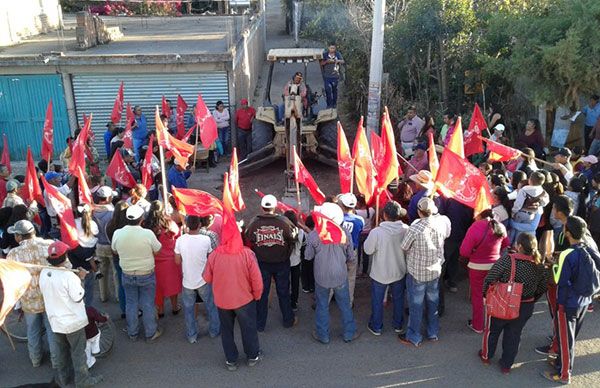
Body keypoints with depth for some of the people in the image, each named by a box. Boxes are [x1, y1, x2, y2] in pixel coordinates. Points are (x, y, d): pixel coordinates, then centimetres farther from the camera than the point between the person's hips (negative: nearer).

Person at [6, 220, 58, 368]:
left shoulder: (13, 254, -18)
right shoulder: (50, 245, -17)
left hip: (29, 301, 0)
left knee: (33, 332, 24)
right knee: (53, 330, 18)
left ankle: (35, 359, 45)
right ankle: (56, 361, 33)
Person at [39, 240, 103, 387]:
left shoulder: (43, 274, -7)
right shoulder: (68, 276, -27)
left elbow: (49, 291, 6)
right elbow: (78, 297, -20)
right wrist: (80, 279, -10)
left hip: (55, 321, 6)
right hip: (73, 321, -6)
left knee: (61, 351, 22)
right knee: (78, 352, 10)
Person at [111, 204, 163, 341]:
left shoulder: (117, 234, -14)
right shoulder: (148, 234, -24)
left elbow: (115, 250, 4)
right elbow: (158, 250, -8)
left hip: (127, 275, 3)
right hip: (146, 275, -3)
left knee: (131, 304, 18)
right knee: (148, 305, 12)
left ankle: (132, 333, 33)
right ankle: (151, 333, 27)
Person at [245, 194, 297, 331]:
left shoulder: (254, 223, -16)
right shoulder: (284, 222, -19)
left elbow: (248, 241, -6)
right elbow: (293, 238, -9)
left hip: (262, 263, 0)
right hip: (281, 263, 0)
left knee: (261, 293, 15)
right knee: (283, 292, 17)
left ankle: (260, 324, 26)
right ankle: (288, 320, 33)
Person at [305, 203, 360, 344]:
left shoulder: (313, 234, -18)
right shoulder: (345, 233, -13)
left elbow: (308, 256, -6)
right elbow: (351, 257, -3)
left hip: (321, 277, -1)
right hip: (340, 276, 1)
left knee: (322, 306, 17)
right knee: (345, 305, 18)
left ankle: (322, 335, 29)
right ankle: (349, 333, 31)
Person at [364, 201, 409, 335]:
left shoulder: (376, 232, -30)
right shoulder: (406, 229, -19)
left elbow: (368, 250, -15)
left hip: (380, 273, -3)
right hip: (399, 272, 3)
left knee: (377, 301, 18)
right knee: (398, 299, 24)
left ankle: (376, 327, 33)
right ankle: (398, 325, 41)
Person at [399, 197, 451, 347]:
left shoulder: (415, 228, -28)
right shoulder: (443, 221, -14)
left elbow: (403, 248, -15)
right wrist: (435, 213, 8)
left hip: (417, 273, -4)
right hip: (435, 271, 5)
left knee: (416, 306, 11)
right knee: (433, 303, 22)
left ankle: (414, 337, 26)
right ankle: (433, 333, 38)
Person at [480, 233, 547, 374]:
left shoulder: (507, 260, -26)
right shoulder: (538, 265, -9)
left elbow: (490, 279, -22)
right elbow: (542, 288, 2)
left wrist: (485, 294, -3)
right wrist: (530, 301, 17)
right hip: (525, 308, 4)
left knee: (492, 330, 21)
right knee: (514, 335, 21)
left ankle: (486, 356, 41)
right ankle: (506, 365, 34)